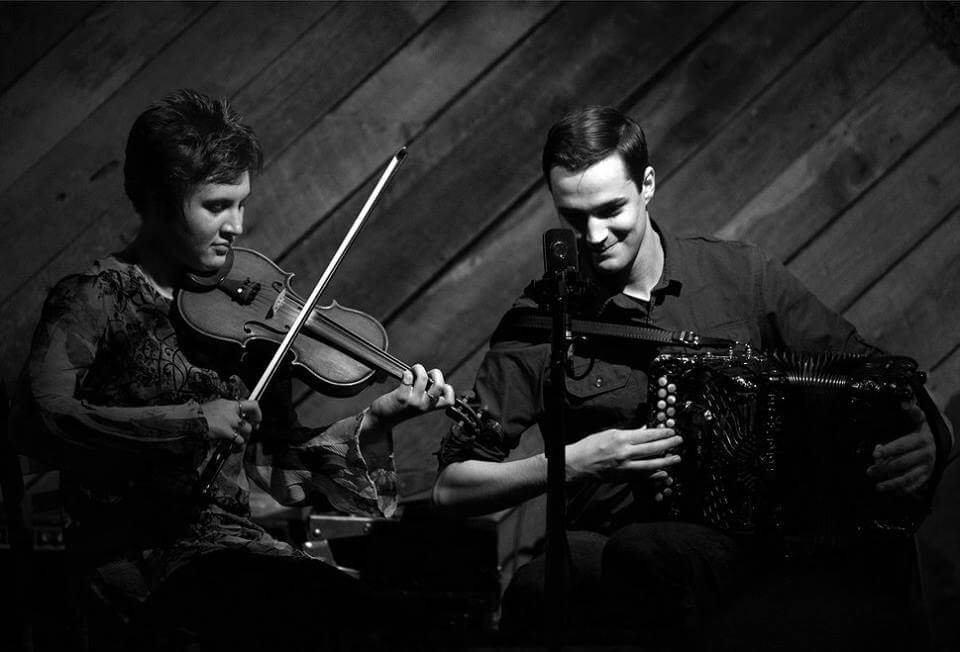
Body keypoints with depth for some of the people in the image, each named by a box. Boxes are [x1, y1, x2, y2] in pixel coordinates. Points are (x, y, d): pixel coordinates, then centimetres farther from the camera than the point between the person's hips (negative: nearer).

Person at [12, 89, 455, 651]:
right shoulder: (95, 299, -1)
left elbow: (278, 464, 12)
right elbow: (41, 420, -19)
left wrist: (375, 421, -3)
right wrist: (191, 422, -24)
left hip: (231, 536, 5)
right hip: (140, 553, -5)